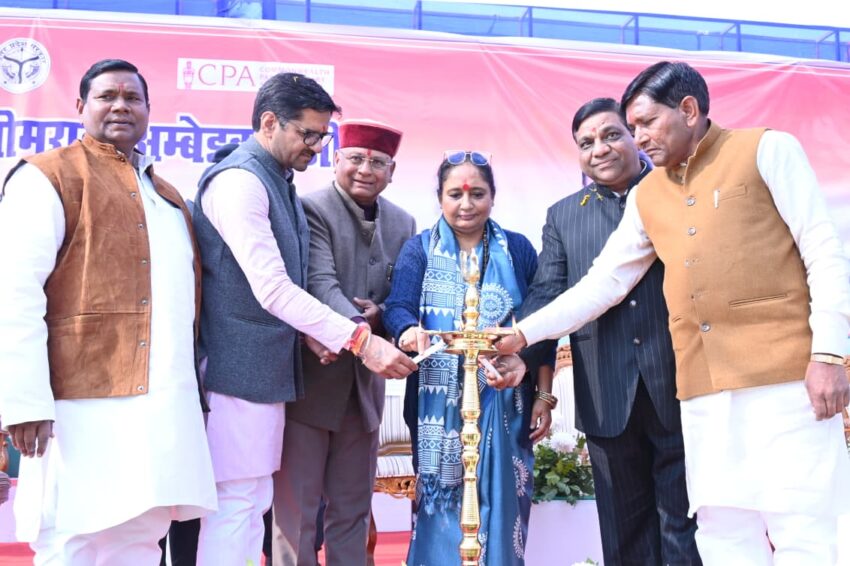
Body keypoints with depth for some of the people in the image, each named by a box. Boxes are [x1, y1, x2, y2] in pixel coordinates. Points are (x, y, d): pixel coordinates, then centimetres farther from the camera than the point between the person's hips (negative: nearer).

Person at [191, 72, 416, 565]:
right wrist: (358, 340, -26)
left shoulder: (279, 185, 14)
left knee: (252, 505, 14)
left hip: (266, 371, 9)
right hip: (237, 371, -9)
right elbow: (271, 287, -24)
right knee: (235, 503, -4)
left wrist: (313, 335, 4)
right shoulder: (238, 181, -16)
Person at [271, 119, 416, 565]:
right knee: (295, 507, 3)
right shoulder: (311, 209, -9)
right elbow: (321, 283, -22)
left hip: (364, 383, 6)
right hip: (309, 377, -6)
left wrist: (380, 315, -14)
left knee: (353, 509, 14)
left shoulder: (402, 224, 10)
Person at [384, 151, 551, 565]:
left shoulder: (518, 249, 7)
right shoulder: (419, 249, 5)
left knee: (500, 505, 5)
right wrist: (409, 331, -33)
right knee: (441, 507, 3)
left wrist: (544, 395, 2)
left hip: (504, 402, 1)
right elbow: (398, 307, -10)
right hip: (440, 404, 0)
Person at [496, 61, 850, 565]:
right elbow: (602, 282, 16)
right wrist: (522, 335, 9)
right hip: (704, 389, 5)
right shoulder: (646, 197, 17)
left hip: (786, 374, -5)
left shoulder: (769, 150, 4)